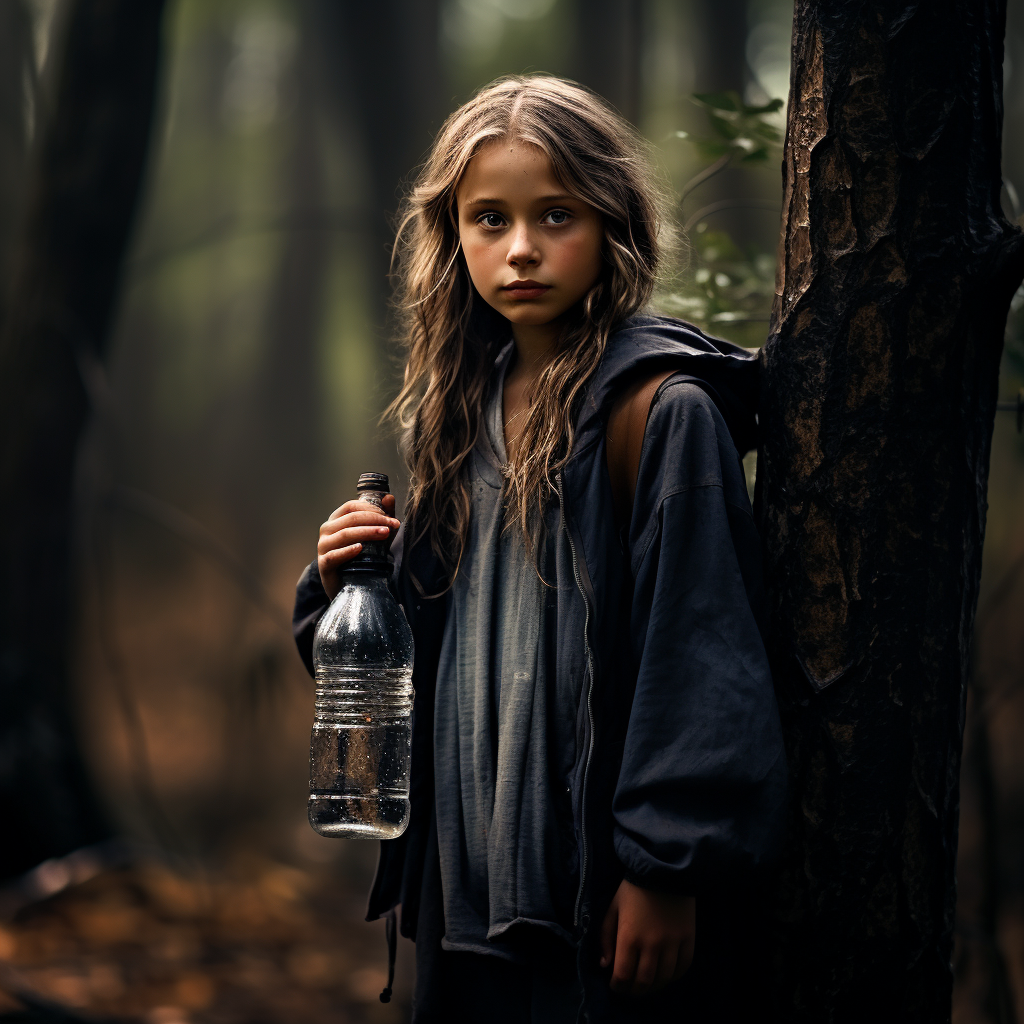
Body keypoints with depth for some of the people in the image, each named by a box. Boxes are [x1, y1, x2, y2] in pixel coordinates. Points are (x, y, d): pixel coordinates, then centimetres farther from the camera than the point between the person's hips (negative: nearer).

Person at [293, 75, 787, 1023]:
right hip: (465, 869, 7)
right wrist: (343, 577, -2)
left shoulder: (662, 409, -12)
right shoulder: (468, 406, 10)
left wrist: (666, 872, -16)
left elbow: (698, 655, -14)